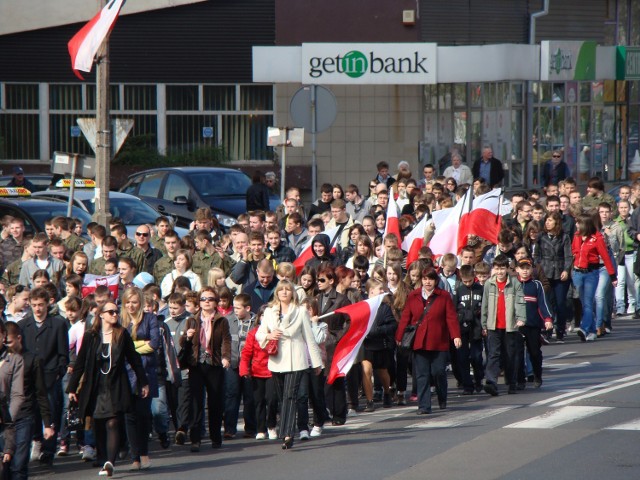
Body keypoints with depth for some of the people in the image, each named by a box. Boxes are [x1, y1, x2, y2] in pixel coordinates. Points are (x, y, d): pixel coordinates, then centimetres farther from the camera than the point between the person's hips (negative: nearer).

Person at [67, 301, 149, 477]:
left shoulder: (122, 334, 4)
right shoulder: (90, 337, 3)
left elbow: (134, 359, 11)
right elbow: (80, 363, 6)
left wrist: (143, 382, 14)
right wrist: (72, 388, 4)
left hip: (116, 389, -1)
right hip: (96, 389, 1)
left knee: (112, 424, -14)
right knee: (99, 428, 3)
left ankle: (110, 461, -25)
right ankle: (104, 464, 11)